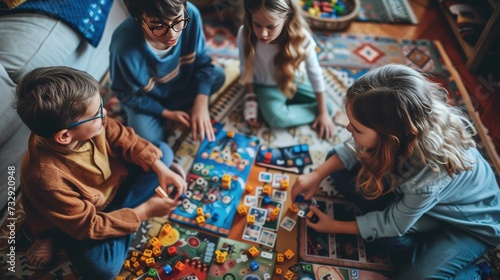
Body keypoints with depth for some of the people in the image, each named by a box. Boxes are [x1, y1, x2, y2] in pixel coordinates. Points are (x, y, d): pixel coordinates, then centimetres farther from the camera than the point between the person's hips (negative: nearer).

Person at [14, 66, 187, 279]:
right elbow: (89, 226, -29)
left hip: (113, 182, 6)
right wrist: (145, 211, -26)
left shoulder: (89, 122, -27)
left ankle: (119, 211, -4)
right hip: (78, 222, -5)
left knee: (165, 153, -3)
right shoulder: (47, 178, -39)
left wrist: (161, 169, -20)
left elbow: (125, 140, -10)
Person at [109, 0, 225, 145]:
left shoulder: (191, 14, -29)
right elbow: (128, 95, -18)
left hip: (181, 82, 4)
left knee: (217, 76, -13)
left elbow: (202, 61, -14)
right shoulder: (124, 48, -38)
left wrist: (201, 103, -27)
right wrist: (167, 113, -15)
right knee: (147, 136, -22)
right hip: (145, 99, -3)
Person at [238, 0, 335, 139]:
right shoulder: (245, 35, -27)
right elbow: (246, 69, -9)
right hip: (266, 86, -1)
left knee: (327, 108, -11)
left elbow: (315, 74, -17)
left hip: (295, 81, 1)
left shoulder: (300, 37, -28)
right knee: (277, 119, -28)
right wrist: (250, 100, -12)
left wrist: (323, 113, -12)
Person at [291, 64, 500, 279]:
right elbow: (356, 148, -7)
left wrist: (334, 226, -13)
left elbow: (393, 225, -23)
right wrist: (317, 174, -16)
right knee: (340, 164, -8)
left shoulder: (429, 176, -42)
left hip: (470, 223, -6)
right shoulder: (394, 122, -30)